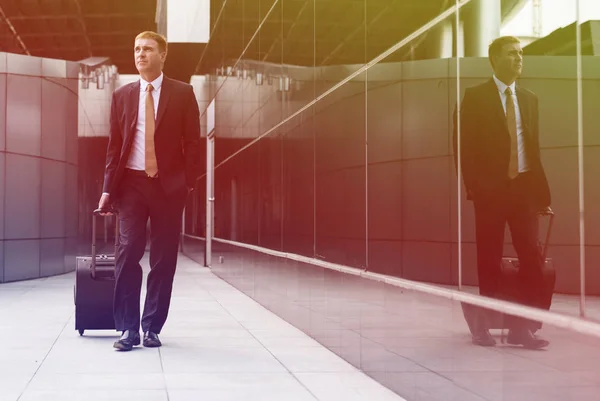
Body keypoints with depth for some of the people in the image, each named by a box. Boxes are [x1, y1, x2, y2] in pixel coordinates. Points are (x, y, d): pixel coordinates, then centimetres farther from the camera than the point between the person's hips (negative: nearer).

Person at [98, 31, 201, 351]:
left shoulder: (183, 93, 4)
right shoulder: (122, 95, 10)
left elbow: (192, 142, 2)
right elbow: (114, 144, 10)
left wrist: (188, 183, -7)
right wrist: (109, 188, 3)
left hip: (168, 184, -1)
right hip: (131, 182, 1)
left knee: (163, 259, 2)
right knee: (128, 253, -6)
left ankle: (152, 327, 10)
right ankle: (128, 328, 0)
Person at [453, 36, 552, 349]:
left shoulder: (529, 99, 14)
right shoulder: (475, 97, -1)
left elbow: (534, 149, 14)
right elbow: (463, 146, -5)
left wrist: (543, 193, 7)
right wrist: (473, 187, -14)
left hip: (524, 187, 4)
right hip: (491, 189, -4)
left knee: (532, 260, 0)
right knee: (489, 262, 4)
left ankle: (522, 328, 8)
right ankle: (484, 327, 15)